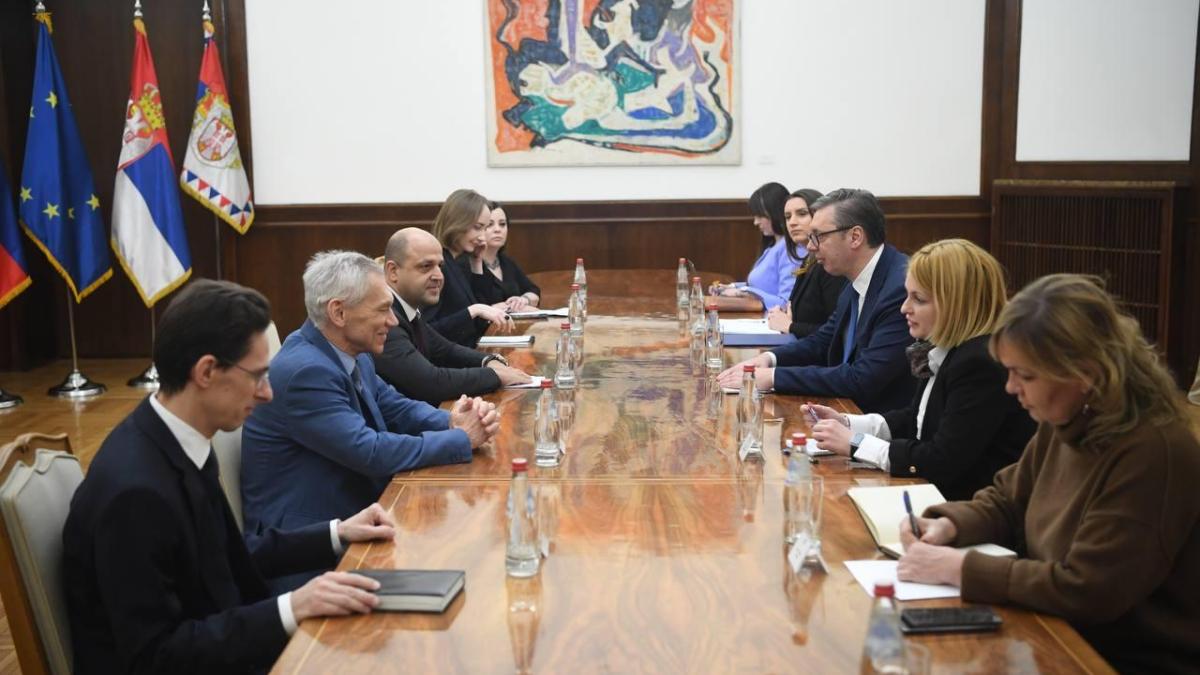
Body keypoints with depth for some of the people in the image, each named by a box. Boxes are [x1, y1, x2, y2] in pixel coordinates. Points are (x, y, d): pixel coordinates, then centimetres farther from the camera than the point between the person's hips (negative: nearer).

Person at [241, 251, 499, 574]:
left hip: (350, 512, 8)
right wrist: (461, 439, -16)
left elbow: (396, 408, 12)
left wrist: (452, 422, -9)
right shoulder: (304, 371, -24)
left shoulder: (354, 355, 4)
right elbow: (371, 453, -27)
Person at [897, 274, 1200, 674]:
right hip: (1063, 635, 7)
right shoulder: (1067, 422, -1)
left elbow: (1084, 592, -27)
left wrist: (959, 567, -22)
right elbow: (1006, 501, 15)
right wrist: (948, 525, -5)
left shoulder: (1154, 453, -25)